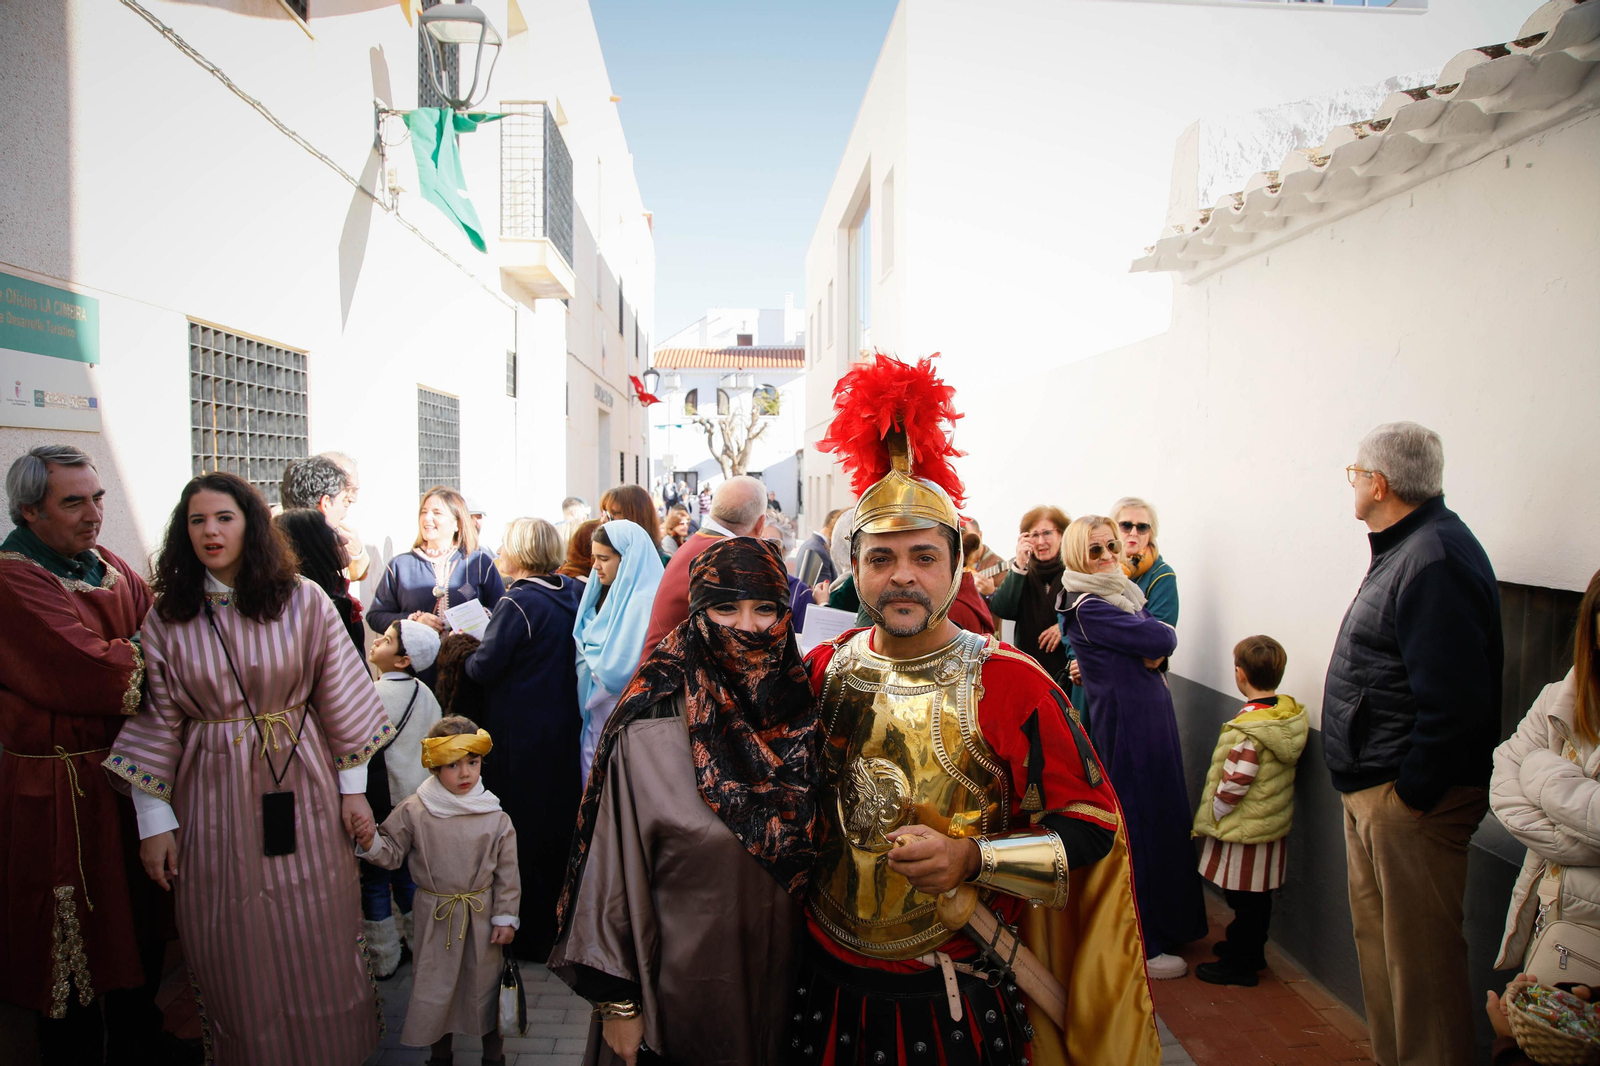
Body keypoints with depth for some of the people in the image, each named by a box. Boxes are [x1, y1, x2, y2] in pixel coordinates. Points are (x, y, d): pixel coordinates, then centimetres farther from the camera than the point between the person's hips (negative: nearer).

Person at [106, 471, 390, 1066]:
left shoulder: (304, 602, -4)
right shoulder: (167, 617, -1)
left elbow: (340, 700, -1)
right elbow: (156, 721, 1)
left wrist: (353, 788, 0)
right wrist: (154, 819, -1)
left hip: (301, 787, -1)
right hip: (214, 798, 1)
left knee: (315, 940, 8)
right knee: (235, 953, 10)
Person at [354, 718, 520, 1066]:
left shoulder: (495, 818, -9)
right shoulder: (413, 811, -9)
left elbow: (507, 873, -4)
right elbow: (392, 853, -2)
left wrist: (506, 917, -5)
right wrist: (370, 842, -22)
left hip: (481, 914, 0)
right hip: (435, 915, 0)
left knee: (485, 985, 14)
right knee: (434, 986, 13)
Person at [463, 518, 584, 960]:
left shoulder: (517, 603, -19)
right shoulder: (572, 594, 2)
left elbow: (483, 667, -19)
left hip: (521, 734, -7)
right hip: (566, 729, 7)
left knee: (521, 829, 6)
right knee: (558, 823, 18)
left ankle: (529, 936, 16)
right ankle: (558, 920, 33)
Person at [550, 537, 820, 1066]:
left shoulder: (801, 717, -5)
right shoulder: (649, 733, -19)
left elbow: (819, 855, 7)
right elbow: (615, 872, -14)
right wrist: (617, 1001, -11)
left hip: (782, 979, 4)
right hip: (683, 979, -4)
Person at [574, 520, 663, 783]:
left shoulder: (644, 601, -20)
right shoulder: (612, 594, 10)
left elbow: (616, 672, -21)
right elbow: (586, 648, 18)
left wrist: (589, 654, -4)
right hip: (598, 717, 9)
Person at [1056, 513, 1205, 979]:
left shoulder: (1119, 593, 12)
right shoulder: (1088, 607, -18)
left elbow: (1158, 648, 7)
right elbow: (1162, 641, -20)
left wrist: (1149, 648, -14)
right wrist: (1159, 634, 1)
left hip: (1147, 717, 9)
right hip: (1126, 724, -9)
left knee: (1158, 815, 16)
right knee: (1139, 824, -2)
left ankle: (1160, 925, 30)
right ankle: (1139, 946, 9)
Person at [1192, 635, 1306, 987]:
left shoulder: (1248, 728, -25)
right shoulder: (1289, 714, 0)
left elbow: (1235, 782, -25)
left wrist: (1213, 816, -11)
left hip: (1244, 827, -8)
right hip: (1274, 824, 8)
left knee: (1244, 899, 4)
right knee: (1258, 895, 20)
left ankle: (1238, 964, 15)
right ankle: (1252, 949, 35)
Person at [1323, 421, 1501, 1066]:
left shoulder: (1436, 560, -21)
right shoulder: (1404, 547, 13)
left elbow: (1457, 702, -27)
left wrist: (1411, 791, -19)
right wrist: (1370, 784, 15)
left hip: (1411, 798, -11)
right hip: (1373, 793, 11)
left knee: (1419, 956, 1)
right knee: (1376, 936, 20)